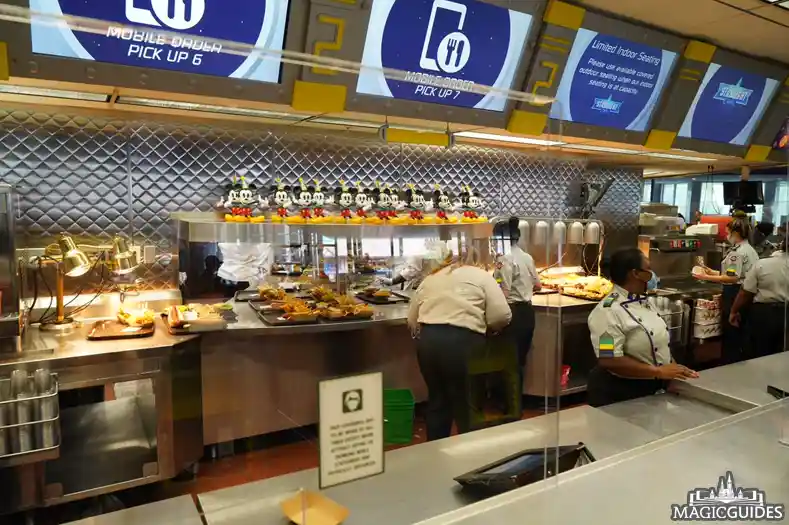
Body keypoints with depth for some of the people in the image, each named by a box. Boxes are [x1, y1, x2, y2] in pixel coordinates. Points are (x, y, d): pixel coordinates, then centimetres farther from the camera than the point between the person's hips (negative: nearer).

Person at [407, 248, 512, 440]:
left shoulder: (429, 279, 22)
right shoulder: (481, 275, 10)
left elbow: (412, 320, 19)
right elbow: (502, 316, 0)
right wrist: (485, 325, 19)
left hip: (427, 341, 5)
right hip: (461, 341, -4)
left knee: (437, 401, 19)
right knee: (467, 405, 9)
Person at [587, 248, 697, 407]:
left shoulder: (643, 302, 6)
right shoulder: (609, 311, -22)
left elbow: (657, 344, 15)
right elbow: (609, 360, -29)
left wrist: (675, 371, 0)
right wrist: (659, 372, -25)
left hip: (652, 389, 8)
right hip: (619, 394, -8)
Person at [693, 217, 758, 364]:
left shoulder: (737, 252, -17)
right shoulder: (750, 250, 15)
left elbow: (732, 278, -22)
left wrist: (707, 277, -19)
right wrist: (713, 272, 13)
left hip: (735, 295, -10)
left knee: (730, 333, -1)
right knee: (742, 333, 16)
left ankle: (729, 365, 5)